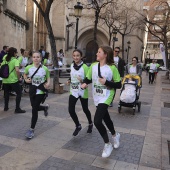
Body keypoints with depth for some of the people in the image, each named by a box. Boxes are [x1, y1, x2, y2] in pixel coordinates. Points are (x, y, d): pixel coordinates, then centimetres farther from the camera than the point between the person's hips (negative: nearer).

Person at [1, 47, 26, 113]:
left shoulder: (5, 60, 9)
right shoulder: (15, 60, -10)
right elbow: (17, 70, -23)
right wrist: (19, 78, -10)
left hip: (5, 80, 7)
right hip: (13, 80, -6)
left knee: (6, 93, 23)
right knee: (19, 93, 4)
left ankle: (6, 107, 31)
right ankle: (17, 109, 2)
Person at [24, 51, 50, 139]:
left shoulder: (45, 68, -10)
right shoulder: (28, 68, -5)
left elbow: (48, 78, 2)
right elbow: (25, 74, 15)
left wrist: (48, 84, -19)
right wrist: (26, 79, -6)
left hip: (41, 91, -3)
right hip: (32, 91, 4)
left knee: (34, 110, -4)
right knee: (35, 107, 15)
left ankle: (31, 129, 10)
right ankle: (45, 107, 51)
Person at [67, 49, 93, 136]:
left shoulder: (84, 67, -15)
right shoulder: (72, 65, 2)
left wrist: (82, 81, -31)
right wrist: (69, 80, 1)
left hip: (83, 91, -4)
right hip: (73, 91, 4)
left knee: (85, 109, 13)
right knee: (71, 110, -4)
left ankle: (90, 124, 42)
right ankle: (78, 126, 21)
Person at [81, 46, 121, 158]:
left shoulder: (112, 68, -15)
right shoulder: (93, 66, 0)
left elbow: (119, 85, -11)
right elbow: (88, 78, 11)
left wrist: (106, 82, -24)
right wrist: (85, 83, -10)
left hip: (106, 97, -6)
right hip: (96, 97, 6)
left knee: (97, 121, -16)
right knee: (106, 118, 21)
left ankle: (107, 145, 8)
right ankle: (115, 135, 52)